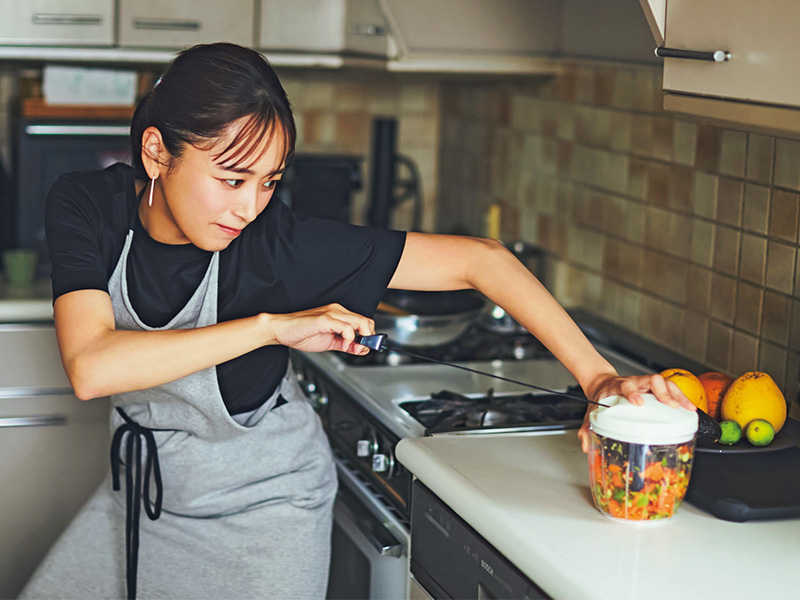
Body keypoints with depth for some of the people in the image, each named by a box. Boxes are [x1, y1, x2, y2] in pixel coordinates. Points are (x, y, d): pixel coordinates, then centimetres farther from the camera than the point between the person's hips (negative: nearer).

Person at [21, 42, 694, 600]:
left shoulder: (279, 245, -28)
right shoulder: (89, 206, -20)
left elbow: (479, 259, -27)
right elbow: (91, 367, -35)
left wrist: (597, 377, -33)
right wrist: (271, 327, -38)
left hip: (265, 507, -3)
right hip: (146, 487, 4)